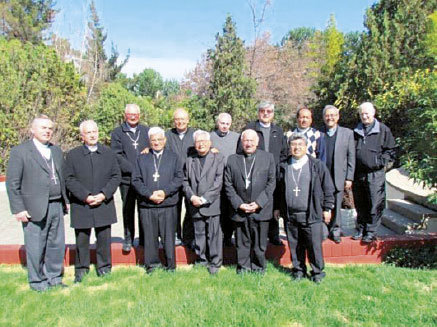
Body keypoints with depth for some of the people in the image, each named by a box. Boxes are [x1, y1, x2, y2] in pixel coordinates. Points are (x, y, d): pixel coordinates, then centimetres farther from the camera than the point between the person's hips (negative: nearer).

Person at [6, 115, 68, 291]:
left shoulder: (57, 151, 14)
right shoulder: (20, 151, -3)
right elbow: (12, 183, -5)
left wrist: (66, 201, 12)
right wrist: (18, 209, -10)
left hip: (57, 206, 5)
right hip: (34, 208, -5)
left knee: (57, 245, 12)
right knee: (35, 248, 5)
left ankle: (54, 278, 27)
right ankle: (37, 281, 22)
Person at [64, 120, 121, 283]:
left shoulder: (108, 153, 6)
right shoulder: (73, 155, 2)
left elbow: (116, 176, 3)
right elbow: (69, 179, -3)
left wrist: (104, 194, -10)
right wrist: (85, 196, -14)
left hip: (104, 204, 1)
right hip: (81, 205, -1)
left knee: (104, 238, 8)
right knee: (82, 239, 8)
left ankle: (104, 267, 24)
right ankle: (81, 269, 25)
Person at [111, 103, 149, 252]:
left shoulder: (146, 131, 10)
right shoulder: (117, 132, 4)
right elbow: (117, 155, -4)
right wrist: (133, 169, -13)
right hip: (127, 178, -1)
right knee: (128, 210, 8)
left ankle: (144, 238, 18)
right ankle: (128, 239, 21)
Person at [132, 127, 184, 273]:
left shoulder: (173, 157, 9)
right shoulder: (142, 158, 11)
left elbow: (179, 178, 1)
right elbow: (136, 180, 3)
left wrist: (165, 192, -12)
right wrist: (149, 195, -10)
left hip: (168, 204, -1)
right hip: (147, 205, 1)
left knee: (168, 236, 5)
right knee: (150, 237, 7)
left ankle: (170, 266, 17)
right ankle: (151, 265, 21)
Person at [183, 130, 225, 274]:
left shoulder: (218, 158, 2)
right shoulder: (190, 160, 14)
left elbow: (218, 181, -7)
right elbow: (185, 181, 9)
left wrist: (205, 198, -13)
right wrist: (192, 197, -8)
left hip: (212, 204, -3)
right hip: (195, 205, 3)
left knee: (213, 234, 1)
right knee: (199, 234, 11)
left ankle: (215, 262, 13)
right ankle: (201, 260, 25)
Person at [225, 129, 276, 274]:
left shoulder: (268, 157, 5)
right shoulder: (232, 159, 7)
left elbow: (271, 182, -1)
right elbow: (228, 185, 3)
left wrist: (259, 203, -9)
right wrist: (239, 204, -7)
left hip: (261, 209, -1)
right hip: (240, 210, 1)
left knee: (259, 243, 8)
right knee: (242, 243, 9)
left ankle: (258, 269, 27)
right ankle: (243, 268, 26)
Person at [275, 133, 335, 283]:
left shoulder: (317, 165, 1)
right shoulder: (283, 166, 8)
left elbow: (328, 188, 3)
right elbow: (278, 189, 14)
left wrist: (327, 208, 1)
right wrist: (277, 207, 12)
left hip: (312, 214, -2)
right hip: (290, 215, 3)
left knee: (314, 245, 1)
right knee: (295, 245, 11)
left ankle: (317, 272, 21)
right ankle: (298, 270, 28)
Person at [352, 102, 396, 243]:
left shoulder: (383, 130, 2)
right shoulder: (356, 131, 13)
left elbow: (390, 150, 4)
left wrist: (381, 162, -11)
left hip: (375, 174, -4)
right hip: (358, 174, 4)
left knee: (375, 205, -3)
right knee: (360, 205, 11)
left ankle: (371, 232, 8)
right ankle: (361, 229, 23)